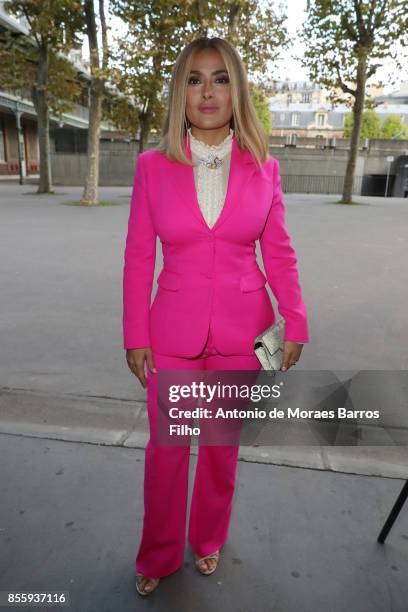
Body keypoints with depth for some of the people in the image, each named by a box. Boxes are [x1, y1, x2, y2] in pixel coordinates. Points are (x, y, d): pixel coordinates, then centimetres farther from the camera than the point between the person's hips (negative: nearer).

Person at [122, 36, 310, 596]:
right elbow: (138, 257, -2)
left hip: (242, 331, 1)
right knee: (166, 447, 11)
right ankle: (159, 555, 40)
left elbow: (279, 253, 2)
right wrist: (135, 335, -3)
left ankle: (209, 540, 45)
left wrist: (295, 325, -1)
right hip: (173, 329, 0)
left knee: (223, 444, 16)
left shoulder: (263, 167, -1)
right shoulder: (153, 166, -3)